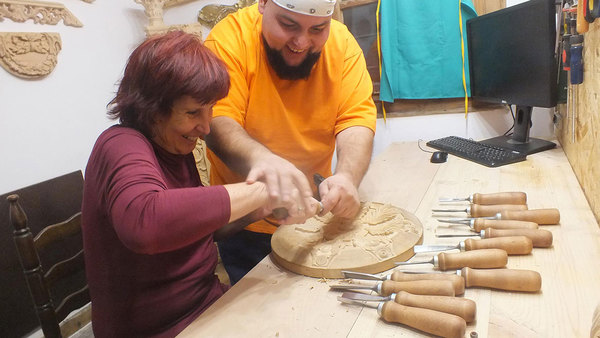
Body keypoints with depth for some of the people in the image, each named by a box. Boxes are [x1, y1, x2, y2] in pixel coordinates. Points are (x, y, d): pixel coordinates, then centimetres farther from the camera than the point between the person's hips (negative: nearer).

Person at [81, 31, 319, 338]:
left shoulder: (174, 147, 6)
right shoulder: (121, 146, -20)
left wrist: (261, 209, -5)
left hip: (205, 300, 8)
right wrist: (260, 191, -36)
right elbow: (141, 223, -42)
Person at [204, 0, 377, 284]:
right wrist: (260, 158, -48)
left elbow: (356, 122, -15)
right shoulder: (231, 37, -17)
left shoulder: (342, 43, -8)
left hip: (316, 218, 4)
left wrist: (347, 176, -35)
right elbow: (218, 124, -27)